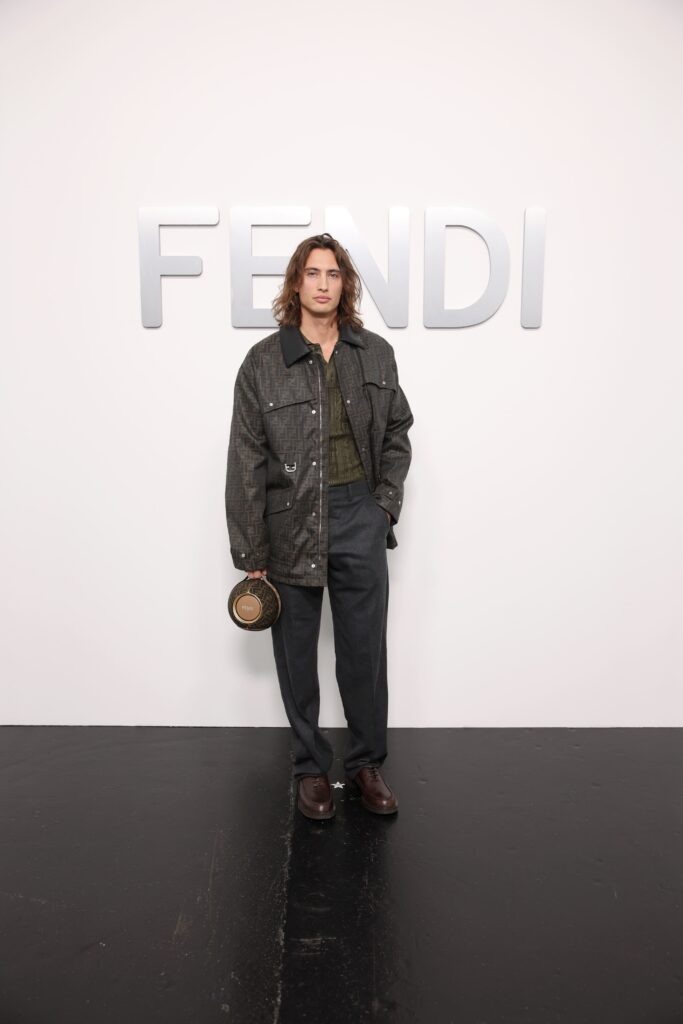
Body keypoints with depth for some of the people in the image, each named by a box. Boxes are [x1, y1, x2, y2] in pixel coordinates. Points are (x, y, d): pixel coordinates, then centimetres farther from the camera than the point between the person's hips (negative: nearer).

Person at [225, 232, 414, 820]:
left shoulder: (376, 354, 3)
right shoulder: (263, 363, -5)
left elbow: (397, 433, 13)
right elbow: (246, 463, -5)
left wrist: (386, 500, 1)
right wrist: (251, 552, -5)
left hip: (361, 519, 2)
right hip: (291, 523, -1)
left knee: (365, 650, 10)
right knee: (297, 654, 11)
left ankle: (368, 766, 30)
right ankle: (311, 768, 30)